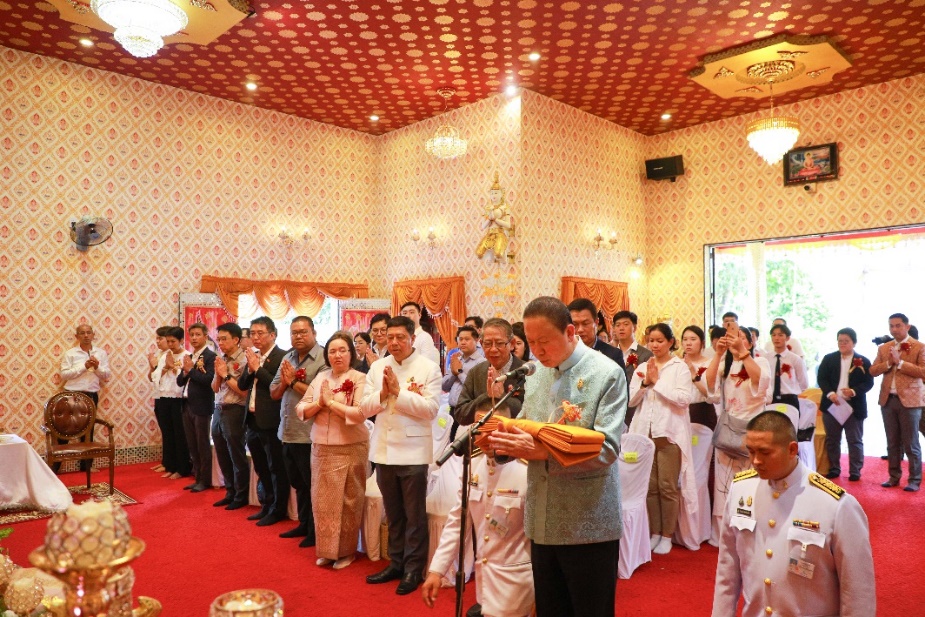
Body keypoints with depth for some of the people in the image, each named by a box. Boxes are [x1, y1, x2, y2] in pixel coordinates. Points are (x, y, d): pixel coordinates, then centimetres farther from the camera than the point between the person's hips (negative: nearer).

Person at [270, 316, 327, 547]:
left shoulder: (323, 358, -13)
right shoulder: (287, 359, 11)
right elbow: (274, 393, 12)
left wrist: (293, 382, -15)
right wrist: (283, 381, -9)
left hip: (309, 435, -8)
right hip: (287, 433, 8)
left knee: (313, 484, 5)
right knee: (297, 483, 19)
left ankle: (316, 530, 18)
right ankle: (304, 524, 33)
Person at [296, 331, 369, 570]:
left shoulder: (359, 379, -9)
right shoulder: (320, 377, 9)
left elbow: (360, 414, -21)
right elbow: (301, 410, 6)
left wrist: (330, 402, -14)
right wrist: (319, 403, -13)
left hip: (350, 449, -5)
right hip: (321, 449, 5)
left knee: (347, 502, 6)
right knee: (323, 501, 11)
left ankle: (346, 551, 21)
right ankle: (327, 549, 26)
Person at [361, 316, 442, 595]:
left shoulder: (429, 368, -8)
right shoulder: (377, 367, 6)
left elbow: (431, 409, -16)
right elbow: (365, 408, 4)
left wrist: (398, 391, -19)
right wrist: (382, 393, -14)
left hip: (413, 451, -4)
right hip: (383, 450, 5)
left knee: (414, 515, 6)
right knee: (393, 513, 17)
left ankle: (414, 569, 19)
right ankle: (396, 563, 31)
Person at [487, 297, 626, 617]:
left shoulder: (607, 374, -11)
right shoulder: (536, 374, 7)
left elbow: (606, 449, -18)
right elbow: (526, 430, 10)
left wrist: (541, 451, -27)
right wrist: (507, 441, -13)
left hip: (589, 524, -5)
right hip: (543, 522, 6)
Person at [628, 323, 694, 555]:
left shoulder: (680, 367, 0)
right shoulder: (642, 368, 12)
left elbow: (683, 399, -12)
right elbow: (631, 400, 6)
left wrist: (657, 382, -10)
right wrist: (645, 382, -8)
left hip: (669, 432, -4)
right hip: (644, 432, 4)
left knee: (667, 486, 0)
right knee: (649, 485, 7)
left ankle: (667, 535, 12)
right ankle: (654, 532, 19)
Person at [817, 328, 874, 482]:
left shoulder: (863, 361, 0)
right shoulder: (829, 358, 5)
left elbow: (869, 382, -5)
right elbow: (821, 378, -1)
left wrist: (854, 391, -22)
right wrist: (830, 393, -17)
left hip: (854, 407, -2)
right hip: (832, 405, 2)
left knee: (855, 441, 6)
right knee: (832, 440, 10)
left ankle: (855, 471, 15)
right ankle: (834, 469, 21)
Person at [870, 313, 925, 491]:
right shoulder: (883, 348, 11)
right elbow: (873, 371, 5)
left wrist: (899, 362, -16)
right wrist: (889, 363, -11)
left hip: (909, 400, -5)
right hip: (888, 399, 5)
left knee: (910, 444, 2)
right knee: (892, 443, 12)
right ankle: (894, 477, 20)